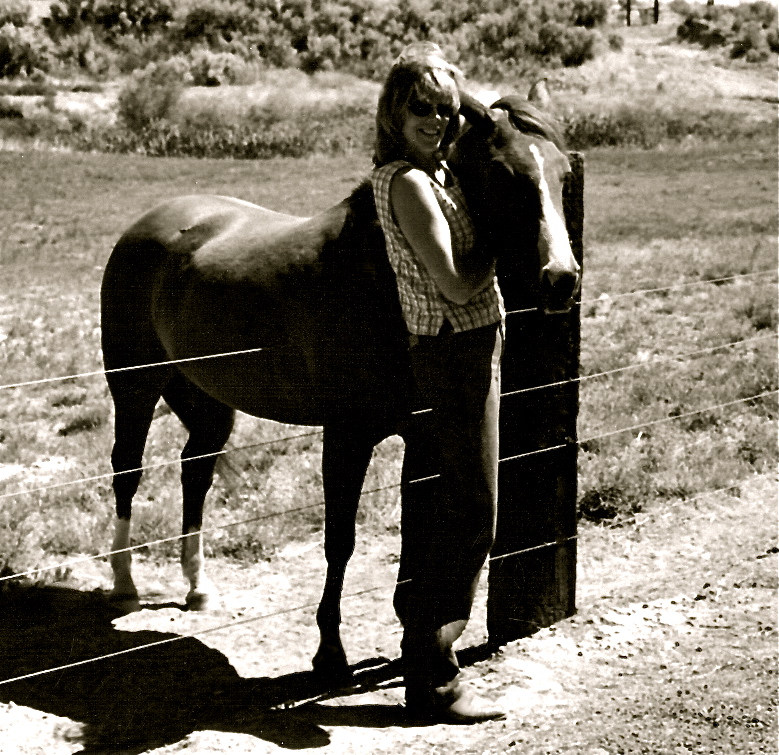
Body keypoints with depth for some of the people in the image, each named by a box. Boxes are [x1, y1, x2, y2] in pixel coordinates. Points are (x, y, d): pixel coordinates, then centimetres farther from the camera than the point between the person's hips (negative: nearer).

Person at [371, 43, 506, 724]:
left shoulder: (436, 172, 12)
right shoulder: (409, 183, -19)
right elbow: (458, 284, -23)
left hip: (440, 354, 10)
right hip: (456, 354, -10)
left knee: (431, 503, 18)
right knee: (472, 514, -6)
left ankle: (420, 644, 31)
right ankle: (434, 680, 0)